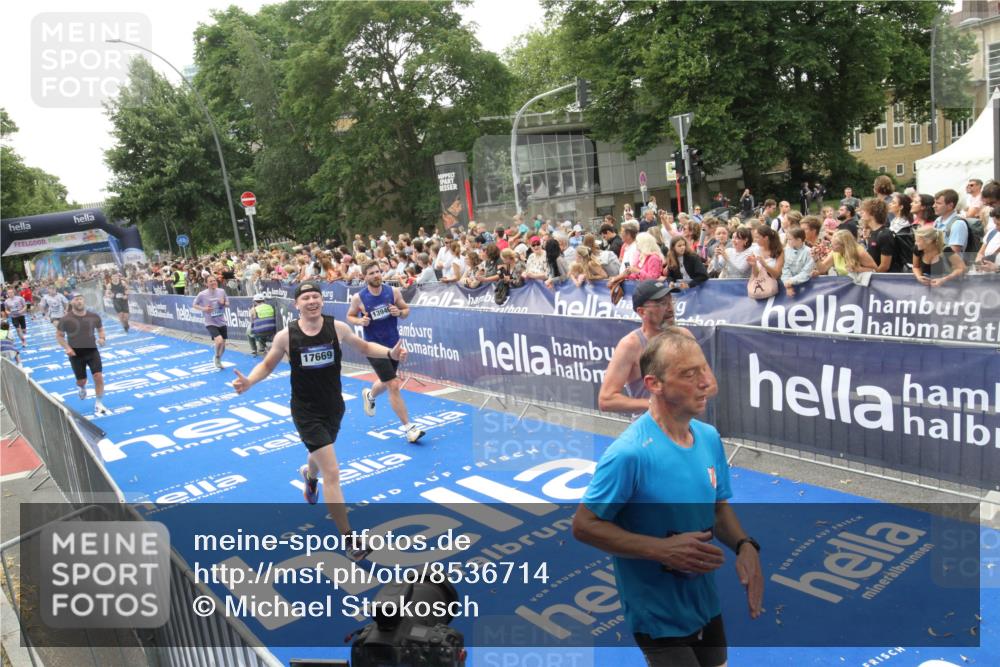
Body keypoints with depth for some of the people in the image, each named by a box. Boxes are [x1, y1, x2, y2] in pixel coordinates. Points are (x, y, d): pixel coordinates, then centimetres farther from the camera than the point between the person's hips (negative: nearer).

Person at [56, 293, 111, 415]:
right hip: (76, 353, -1)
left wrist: (102, 338, -7)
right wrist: (67, 348, -13)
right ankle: (82, 388, 49)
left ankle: (98, 404, 6)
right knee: (81, 380, 8)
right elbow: (59, 335, 1)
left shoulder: (94, 317, -4)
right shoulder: (66, 319, -10)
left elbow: (100, 329, 13)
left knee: (98, 376, -10)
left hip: (92, 350, 1)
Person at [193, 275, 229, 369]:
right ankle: (217, 357, 7)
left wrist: (224, 303, -12)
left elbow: (227, 303, 11)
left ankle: (219, 360, 39)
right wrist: (203, 309, -16)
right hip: (210, 323, -4)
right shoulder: (202, 294, -10)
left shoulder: (222, 291, -2)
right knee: (219, 341, -24)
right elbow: (195, 305, 2)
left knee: (223, 344, 11)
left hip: (222, 322, 4)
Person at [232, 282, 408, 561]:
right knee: (332, 473, -12)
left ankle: (309, 474, 71)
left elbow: (365, 347, 4)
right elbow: (267, 365, 3)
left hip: (334, 407, 4)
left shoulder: (337, 327, -10)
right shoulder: (286, 336, -13)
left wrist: (390, 353, -13)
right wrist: (249, 381, -16)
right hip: (306, 411, -3)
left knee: (320, 455, 31)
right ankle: (349, 538, -1)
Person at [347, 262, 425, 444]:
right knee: (394, 385, -12)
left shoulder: (393, 292, -6)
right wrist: (359, 321, -18)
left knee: (387, 383, 23)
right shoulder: (358, 298, -11)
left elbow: (406, 309, 5)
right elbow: (350, 316, 4)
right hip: (374, 347, -4)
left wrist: (399, 312, -18)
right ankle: (408, 428, -3)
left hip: (394, 344, 4)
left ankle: (369, 395, 59)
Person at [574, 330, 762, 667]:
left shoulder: (710, 437, -4)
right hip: (659, 621, -7)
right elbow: (584, 525, -21)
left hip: (707, 607, 7)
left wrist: (745, 546, -11)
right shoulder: (629, 453, -26)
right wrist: (663, 549, -28)